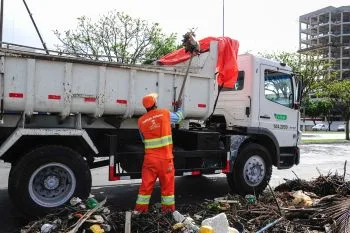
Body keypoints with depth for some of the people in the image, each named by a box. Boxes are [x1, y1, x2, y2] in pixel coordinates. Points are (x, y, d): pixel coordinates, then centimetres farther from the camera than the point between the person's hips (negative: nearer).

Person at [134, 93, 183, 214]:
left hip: (150, 157, 2)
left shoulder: (141, 121, 1)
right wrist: (179, 107, 37)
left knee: (146, 183, 9)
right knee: (167, 183, 10)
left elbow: (144, 139, 11)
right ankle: (168, 207, 19)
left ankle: (140, 208, 15)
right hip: (165, 157, -1)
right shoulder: (165, 113, -3)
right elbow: (179, 117, 17)